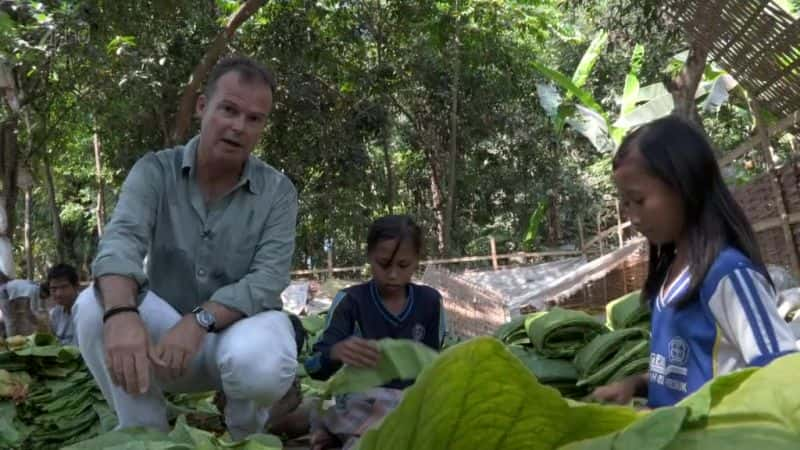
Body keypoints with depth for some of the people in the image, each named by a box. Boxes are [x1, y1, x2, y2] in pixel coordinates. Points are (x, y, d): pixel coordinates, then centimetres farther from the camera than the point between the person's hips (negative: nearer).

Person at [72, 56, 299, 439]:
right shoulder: (155, 171, -6)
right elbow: (122, 241, -25)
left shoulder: (277, 191, -7)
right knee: (94, 307, -27)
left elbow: (267, 281, -17)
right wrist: (122, 314, -46)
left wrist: (199, 320, -35)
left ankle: (246, 432, 1)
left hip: (240, 325, -1)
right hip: (165, 329, 2)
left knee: (261, 364, -36)